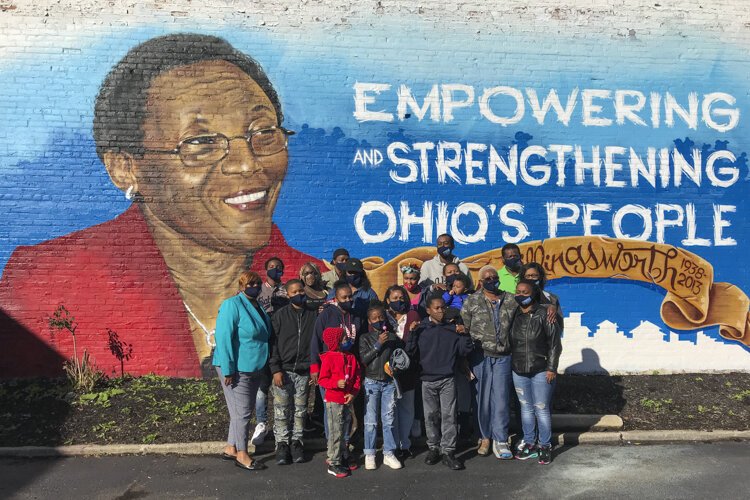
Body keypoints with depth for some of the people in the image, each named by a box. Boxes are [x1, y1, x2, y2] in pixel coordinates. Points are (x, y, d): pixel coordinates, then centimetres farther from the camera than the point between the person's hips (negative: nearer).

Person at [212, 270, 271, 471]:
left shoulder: (258, 307, 12)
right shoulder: (232, 305, -14)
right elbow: (223, 338, -19)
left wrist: (266, 366, 18)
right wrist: (228, 369, -22)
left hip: (253, 369, 8)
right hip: (236, 369, -8)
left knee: (243, 411, 16)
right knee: (242, 411, -1)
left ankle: (230, 448, 29)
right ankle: (242, 454, 12)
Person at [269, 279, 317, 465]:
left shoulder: (314, 315, 5)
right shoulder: (280, 315, 0)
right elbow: (273, 343, -3)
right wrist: (276, 370, -9)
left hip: (304, 372, 2)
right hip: (283, 371, -1)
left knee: (300, 411, 8)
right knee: (281, 411, 2)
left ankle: (296, 443, 21)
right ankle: (282, 445, 14)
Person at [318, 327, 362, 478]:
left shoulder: (351, 358, 6)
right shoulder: (329, 358, -11)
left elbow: (357, 377, 8)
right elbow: (322, 380, -10)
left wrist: (353, 393, -5)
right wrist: (336, 383, -26)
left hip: (347, 399, 6)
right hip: (333, 401, -6)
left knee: (343, 431, 17)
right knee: (335, 432, -3)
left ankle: (342, 458, 29)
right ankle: (333, 464, 6)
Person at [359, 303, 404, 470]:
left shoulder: (393, 337, 4)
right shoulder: (365, 338, 0)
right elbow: (363, 359, -10)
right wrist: (378, 344, -15)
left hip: (390, 382, 2)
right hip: (372, 382, -1)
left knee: (389, 419, 5)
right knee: (371, 420, 2)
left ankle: (389, 453, 15)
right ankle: (369, 455, 13)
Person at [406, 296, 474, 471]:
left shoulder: (452, 329, 3)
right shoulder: (421, 329, -1)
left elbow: (465, 350, 3)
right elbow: (411, 352, -7)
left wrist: (464, 335, -12)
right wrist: (412, 334, -19)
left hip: (447, 379, 0)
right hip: (427, 380, 0)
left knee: (449, 415, 0)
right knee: (431, 416, 10)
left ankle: (448, 451, 8)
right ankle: (433, 448, 24)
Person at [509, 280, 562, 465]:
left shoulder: (544, 314, -10)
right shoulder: (513, 314, 3)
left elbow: (555, 343, -8)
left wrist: (552, 368, -10)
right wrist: (511, 364, 8)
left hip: (541, 371, -4)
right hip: (519, 371, 4)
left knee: (542, 409, 4)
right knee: (526, 408, 15)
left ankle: (545, 446, 19)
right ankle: (529, 443, 28)